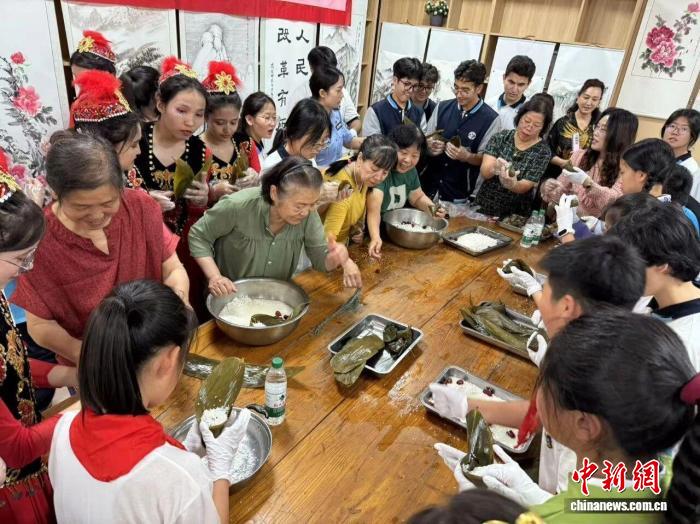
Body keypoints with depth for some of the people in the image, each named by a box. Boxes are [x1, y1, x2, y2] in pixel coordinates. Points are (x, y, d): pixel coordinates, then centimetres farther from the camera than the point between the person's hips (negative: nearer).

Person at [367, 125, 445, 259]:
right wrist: (375, 238, -54)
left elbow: (418, 197, 17)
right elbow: (373, 209, -38)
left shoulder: (411, 170, -1)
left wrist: (432, 208, -4)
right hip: (372, 231, -6)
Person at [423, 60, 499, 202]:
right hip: (429, 186, 3)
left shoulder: (491, 119, -10)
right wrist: (430, 147, -13)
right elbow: (426, 141, 8)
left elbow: (487, 159, -5)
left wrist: (467, 156, -23)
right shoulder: (442, 108, 1)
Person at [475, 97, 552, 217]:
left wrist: (513, 184, -33)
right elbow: (484, 172, -10)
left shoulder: (543, 152, -5)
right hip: (484, 207, 1)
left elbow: (524, 187, -11)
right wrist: (494, 168, -32)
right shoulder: (501, 137, -1)